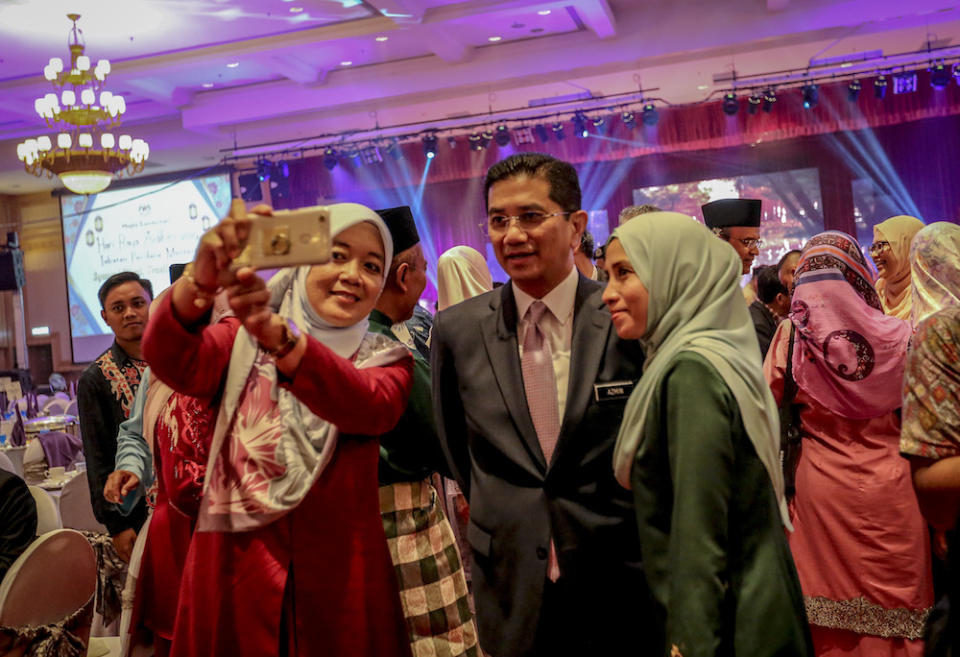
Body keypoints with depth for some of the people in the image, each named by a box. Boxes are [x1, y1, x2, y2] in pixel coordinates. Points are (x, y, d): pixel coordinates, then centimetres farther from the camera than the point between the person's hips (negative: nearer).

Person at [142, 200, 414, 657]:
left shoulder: (386, 361, 1)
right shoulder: (242, 343, 2)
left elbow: (370, 409, -22)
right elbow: (168, 360, -18)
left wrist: (277, 334, -39)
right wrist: (201, 281, -38)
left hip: (340, 584, 0)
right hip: (233, 573, 0)